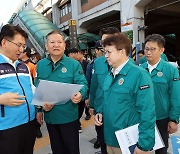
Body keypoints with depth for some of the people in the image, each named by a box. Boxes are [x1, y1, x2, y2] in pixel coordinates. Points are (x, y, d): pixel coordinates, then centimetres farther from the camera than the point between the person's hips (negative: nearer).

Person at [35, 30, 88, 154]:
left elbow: (82, 84, -12)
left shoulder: (74, 64, -7)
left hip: (69, 116, -3)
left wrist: (80, 95, -34)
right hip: (49, 116, 4)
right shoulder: (40, 65, 3)